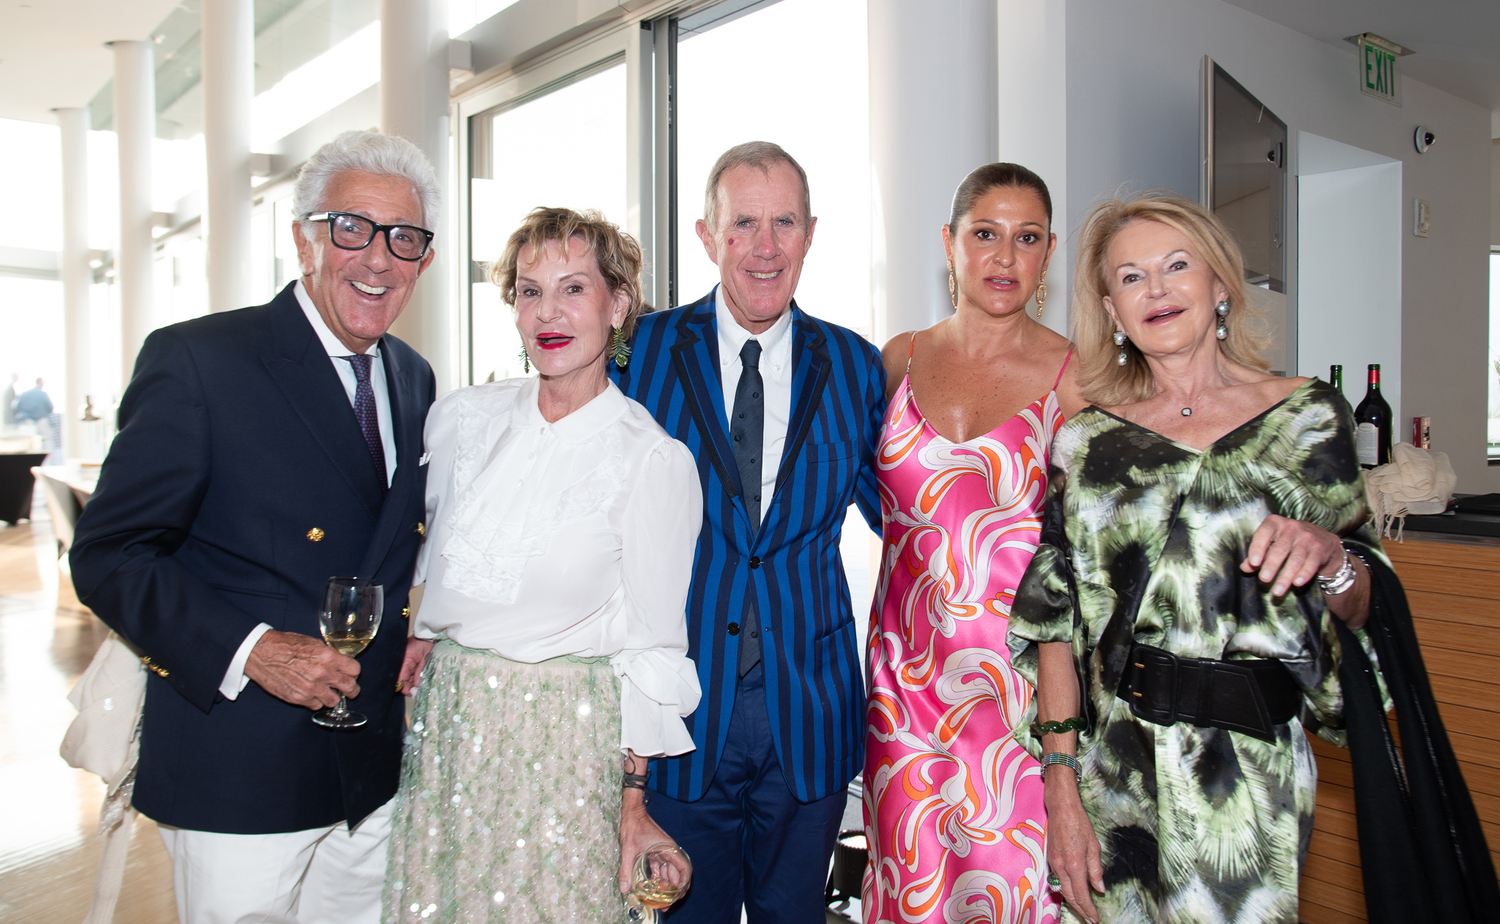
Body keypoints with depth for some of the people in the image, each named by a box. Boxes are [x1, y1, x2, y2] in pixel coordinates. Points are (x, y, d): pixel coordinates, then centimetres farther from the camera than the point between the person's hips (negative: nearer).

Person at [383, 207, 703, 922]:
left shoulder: (654, 459, -11)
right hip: (447, 721, 4)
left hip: (566, 739, -4)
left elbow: (651, 643, -8)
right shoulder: (462, 418, 1)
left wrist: (634, 800, -6)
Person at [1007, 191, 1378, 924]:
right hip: (1114, 763, 1)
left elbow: (1358, 609, 3)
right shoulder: (1086, 443, -1)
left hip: (1250, 768, 0)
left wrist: (1330, 558, -20)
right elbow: (1056, 618, -2)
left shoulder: (1306, 415, 0)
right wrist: (1062, 785, -7)